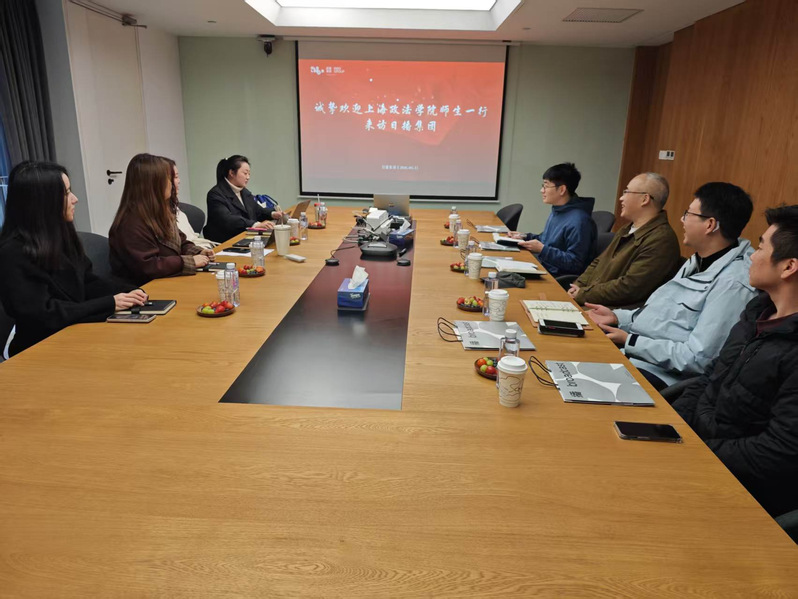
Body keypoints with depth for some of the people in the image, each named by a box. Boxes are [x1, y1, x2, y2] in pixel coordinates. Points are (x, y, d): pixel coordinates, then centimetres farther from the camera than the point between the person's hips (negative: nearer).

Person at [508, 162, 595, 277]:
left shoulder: (578, 222, -22)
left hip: (560, 280, -9)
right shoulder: (557, 211, 11)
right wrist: (526, 237, 11)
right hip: (543, 267, 10)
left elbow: (574, 263, -23)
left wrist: (542, 250, -23)